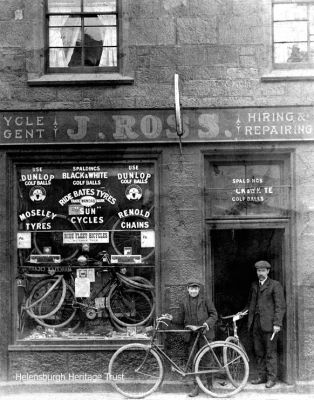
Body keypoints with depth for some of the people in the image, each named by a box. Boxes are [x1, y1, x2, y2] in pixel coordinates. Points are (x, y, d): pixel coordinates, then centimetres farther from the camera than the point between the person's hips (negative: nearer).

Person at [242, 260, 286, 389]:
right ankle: (262, 376, 20)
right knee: (259, 352, 11)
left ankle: (271, 378, 8)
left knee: (270, 352, 0)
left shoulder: (275, 285, -3)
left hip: (269, 324, -6)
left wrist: (277, 323, -14)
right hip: (256, 323, 6)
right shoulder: (254, 285, 16)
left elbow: (280, 306, -7)